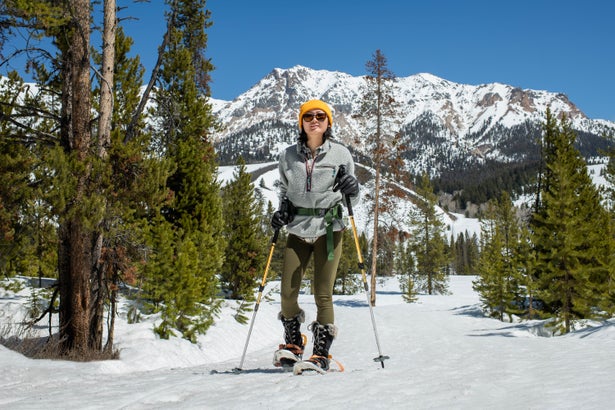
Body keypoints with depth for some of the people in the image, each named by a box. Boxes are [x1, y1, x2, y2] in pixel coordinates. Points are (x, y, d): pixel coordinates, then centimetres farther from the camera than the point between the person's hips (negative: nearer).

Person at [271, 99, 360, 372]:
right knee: (287, 293, -2)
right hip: (297, 230, 2)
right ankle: (293, 344, 24)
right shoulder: (288, 156, 4)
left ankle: (321, 353, 11)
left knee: (323, 294, -4)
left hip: (328, 230, -2)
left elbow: (352, 200, 6)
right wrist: (281, 212, -1)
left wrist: (352, 190, -16)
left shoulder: (340, 154, 0)